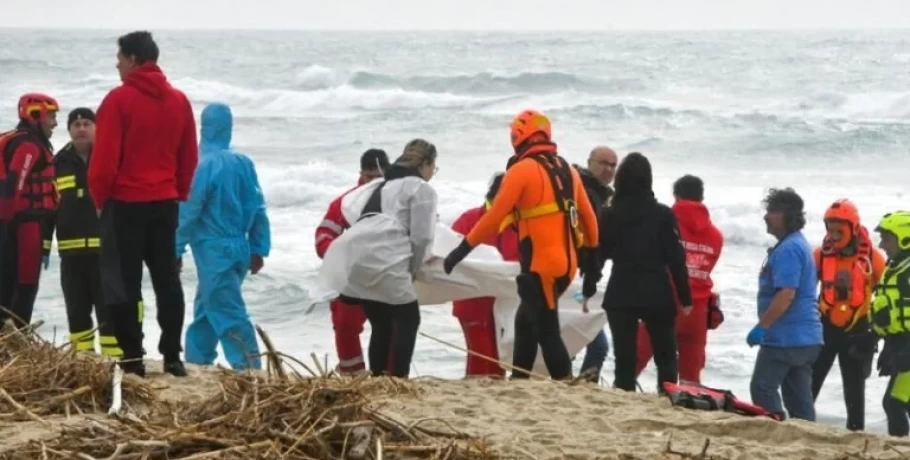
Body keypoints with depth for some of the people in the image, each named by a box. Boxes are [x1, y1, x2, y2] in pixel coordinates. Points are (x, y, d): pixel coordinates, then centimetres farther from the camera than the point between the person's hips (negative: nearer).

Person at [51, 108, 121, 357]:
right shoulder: (60, 163, 12)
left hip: (105, 246, -4)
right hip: (71, 249, 4)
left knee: (108, 305, -6)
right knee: (77, 307, 9)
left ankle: (114, 355, -5)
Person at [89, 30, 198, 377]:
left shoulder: (119, 99, -12)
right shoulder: (179, 101, 7)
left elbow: (104, 158, -12)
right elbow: (189, 157, 10)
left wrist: (100, 198, 2)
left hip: (126, 203, -5)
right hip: (165, 203, 6)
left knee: (124, 282, -1)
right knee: (167, 278, 10)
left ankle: (132, 360, -2)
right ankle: (172, 356, 8)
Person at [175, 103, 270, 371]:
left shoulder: (204, 165, -14)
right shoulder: (244, 163, 6)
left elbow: (188, 211, -13)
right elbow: (258, 209, 8)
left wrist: (176, 249, -6)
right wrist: (259, 249, 14)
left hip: (213, 250, -7)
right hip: (239, 248, 7)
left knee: (229, 314, -8)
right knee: (206, 308, 19)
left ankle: (250, 369, -15)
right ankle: (196, 363, 25)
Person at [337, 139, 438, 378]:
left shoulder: (385, 186, 31)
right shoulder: (422, 189, 7)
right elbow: (421, 236, 0)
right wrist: (413, 269, 14)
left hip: (357, 259, 7)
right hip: (385, 262, -7)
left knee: (382, 325, 16)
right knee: (408, 320, 3)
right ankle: (398, 380, -3)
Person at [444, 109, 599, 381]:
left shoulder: (522, 171, -9)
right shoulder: (566, 170, 12)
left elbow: (494, 217, -12)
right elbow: (587, 216, 18)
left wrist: (463, 249, -7)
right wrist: (591, 249, 34)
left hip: (541, 266, -8)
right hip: (566, 263, 8)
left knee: (547, 331, -5)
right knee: (526, 322, 20)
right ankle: (519, 380, 25)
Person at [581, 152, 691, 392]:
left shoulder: (610, 215, 1)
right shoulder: (663, 214, -2)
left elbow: (597, 255, 2)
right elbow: (676, 258, -3)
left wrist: (588, 290, 13)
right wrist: (685, 298, 2)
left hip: (621, 296, 1)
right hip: (657, 295, -1)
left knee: (625, 357, 3)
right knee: (665, 356, 10)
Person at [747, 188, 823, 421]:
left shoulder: (788, 249, -16)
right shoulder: (800, 244, 17)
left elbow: (786, 295, -25)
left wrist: (762, 326, -21)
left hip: (785, 337, -10)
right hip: (805, 336, 10)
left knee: (763, 388, -6)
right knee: (799, 397, 9)